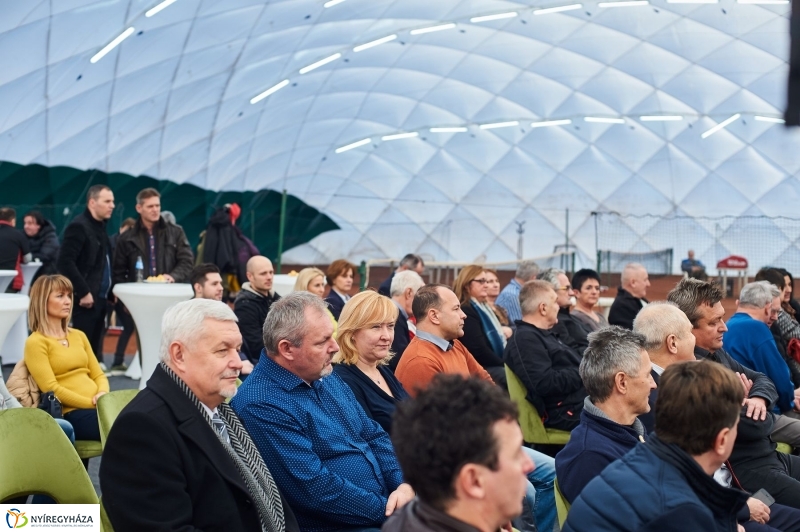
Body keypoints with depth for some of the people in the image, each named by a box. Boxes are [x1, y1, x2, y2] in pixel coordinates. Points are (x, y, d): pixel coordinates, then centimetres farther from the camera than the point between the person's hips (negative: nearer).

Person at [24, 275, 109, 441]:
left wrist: (103, 395, -3)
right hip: (72, 414, -6)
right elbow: (51, 389, -8)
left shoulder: (78, 335, 22)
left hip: (99, 406, 6)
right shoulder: (35, 342, 1)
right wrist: (92, 403, -13)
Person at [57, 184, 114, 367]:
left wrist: (110, 290, 10)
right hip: (86, 299, -9)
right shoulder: (79, 226, -12)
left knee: (95, 347, 11)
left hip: (100, 297, 9)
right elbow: (64, 263, -19)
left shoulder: (100, 226, 15)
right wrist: (83, 292, -19)